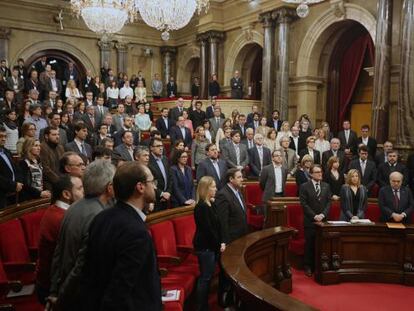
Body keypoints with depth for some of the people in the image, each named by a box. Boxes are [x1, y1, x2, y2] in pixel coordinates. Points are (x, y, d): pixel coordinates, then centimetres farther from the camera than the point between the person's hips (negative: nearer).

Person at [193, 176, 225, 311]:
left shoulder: (212, 204, 9)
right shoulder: (201, 207, -18)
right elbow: (207, 229, -18)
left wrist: (221, 242, 3)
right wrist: (218, 244, -10)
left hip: (212, 245, 9)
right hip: (204, 246, -9)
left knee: (208, 276, 14)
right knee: (205, 277, -1)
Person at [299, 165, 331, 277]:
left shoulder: (326, 186, 11)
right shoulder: (304, 187, -1)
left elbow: (329, 202, 6)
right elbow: (304, 204, -6)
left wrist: (323, 214, -8)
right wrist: (314, 216, -12)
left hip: (323, 220, 3)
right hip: (310, 221, -3)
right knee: (310, 245, 2)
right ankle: (308, 267, 11)